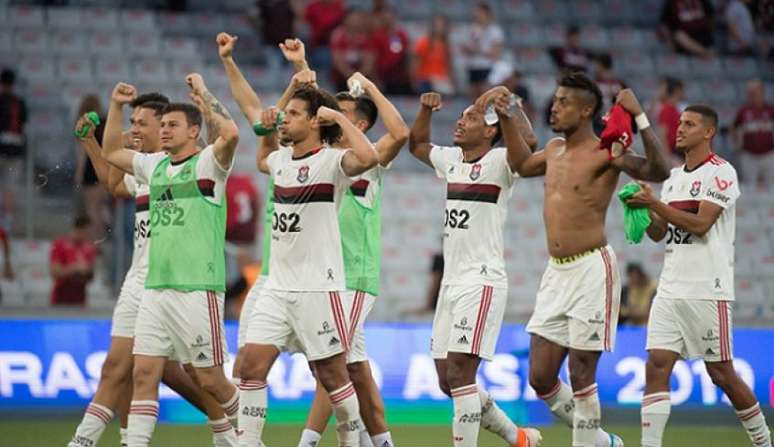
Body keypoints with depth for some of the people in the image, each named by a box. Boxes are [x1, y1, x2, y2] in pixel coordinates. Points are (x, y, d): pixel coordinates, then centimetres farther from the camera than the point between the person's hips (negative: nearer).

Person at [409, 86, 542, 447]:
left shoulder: (498, 163, -7)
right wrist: (426, 110, 17)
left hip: (482, 282, -9)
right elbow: (416, 145, 33)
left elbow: (526, 140, -27)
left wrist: (505, 109, -42)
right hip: (451, 282, 9)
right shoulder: (451, 160, 15)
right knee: (447, 380, 10)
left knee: (459, 373, -16)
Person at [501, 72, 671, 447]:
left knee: (581, 376, -5)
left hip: (591, 270, -8)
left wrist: (640, 118, -29)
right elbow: (522, 165, 35)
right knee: (540, 378, 6)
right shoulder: (554, 150, 14)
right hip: (555, 273, 8)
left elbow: (659, 171, -23)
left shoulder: (604, 153, -9)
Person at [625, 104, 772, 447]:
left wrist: (655, 204, -18)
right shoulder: (673, 177, 17)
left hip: (708, 290, -7)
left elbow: (700, 224, -16)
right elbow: (658, 234, 17)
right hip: (670, 289, 7)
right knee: (657, 365, -7)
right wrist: (642, 208, -1)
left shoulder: (721, 172, -6)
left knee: (721, 373, -1)